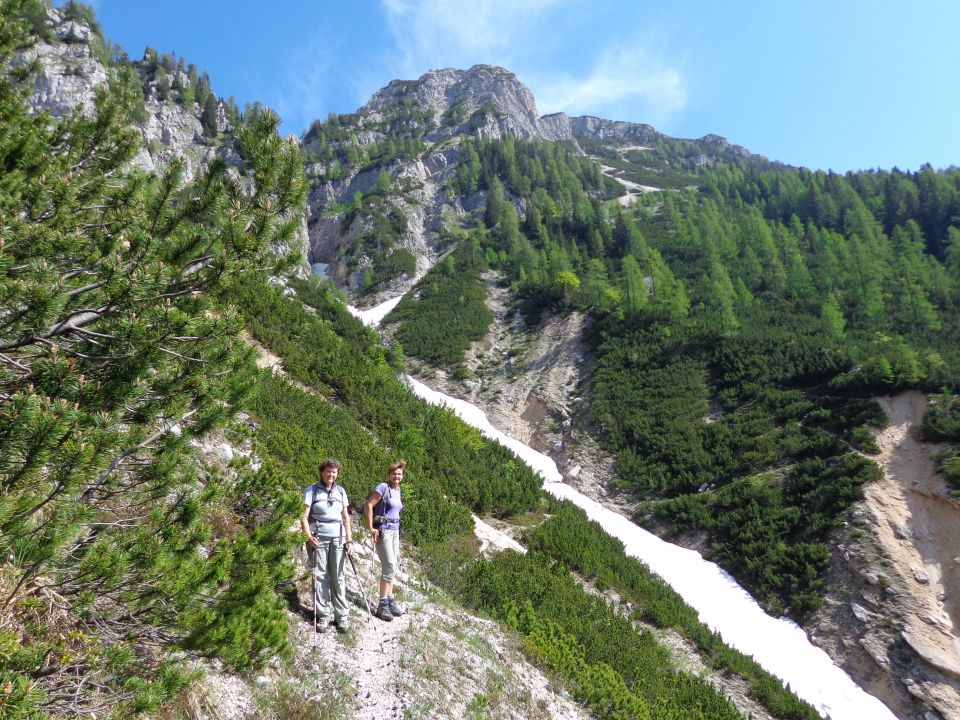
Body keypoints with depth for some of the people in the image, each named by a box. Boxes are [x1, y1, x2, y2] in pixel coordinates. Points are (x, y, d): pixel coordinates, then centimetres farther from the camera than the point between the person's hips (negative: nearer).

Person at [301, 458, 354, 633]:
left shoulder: (340, 491, 11)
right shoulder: (311, 490, 0)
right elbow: (304, 517, -5)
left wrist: (349, 540, 8)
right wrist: (309, 536, -20)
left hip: (337, 539, 3)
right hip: (318, 538, -3)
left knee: (338, 578, 3)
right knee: (320, 577, 0)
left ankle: (342, 616, 9)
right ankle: (323, 616, 7)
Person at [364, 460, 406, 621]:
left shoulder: (397, 490, 12)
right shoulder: (383, 487, -11)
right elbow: (368, 505, -15)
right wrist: (371, 528, -16)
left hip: (395, 531, 8)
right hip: (383, 530, -8)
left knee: (392, 567, 10)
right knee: (389, 567, -10)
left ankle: (390, 600, 20)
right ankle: (382, 605, -2)